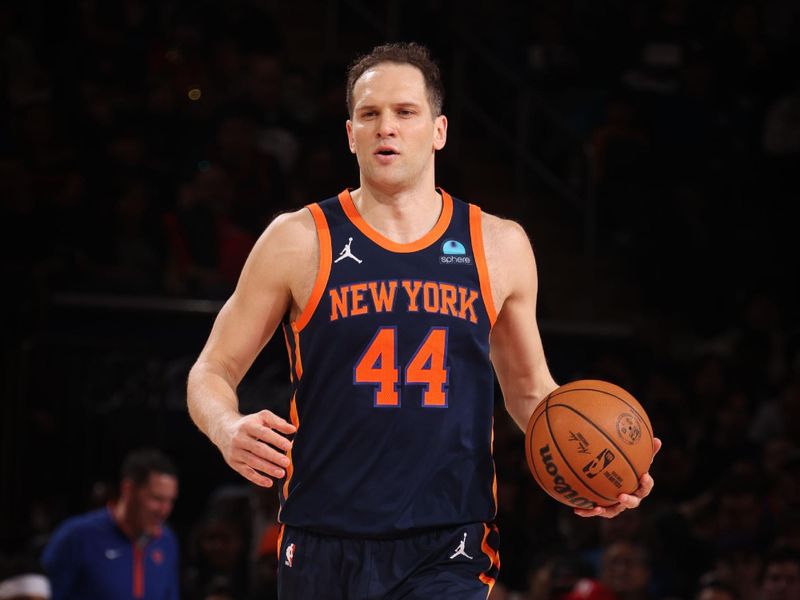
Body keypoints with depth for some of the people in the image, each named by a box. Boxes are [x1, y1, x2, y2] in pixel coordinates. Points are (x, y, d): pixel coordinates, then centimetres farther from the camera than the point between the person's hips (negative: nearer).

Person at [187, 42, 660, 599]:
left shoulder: (499, 247, 8)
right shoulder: (299, 241, 2)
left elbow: (529, 388, 20)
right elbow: (213, 371, 5)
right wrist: (229, 429, -17)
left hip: (448, 552, 0)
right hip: (326, 548, 0)